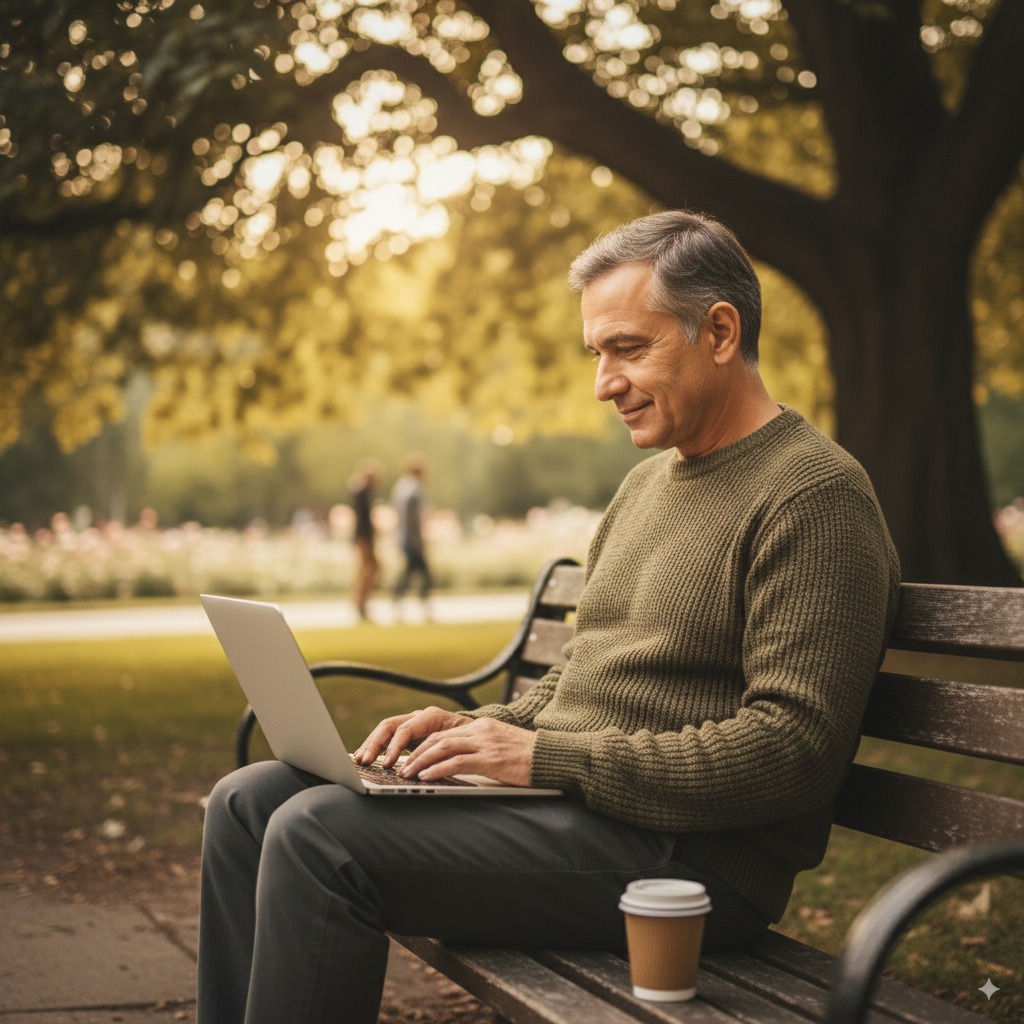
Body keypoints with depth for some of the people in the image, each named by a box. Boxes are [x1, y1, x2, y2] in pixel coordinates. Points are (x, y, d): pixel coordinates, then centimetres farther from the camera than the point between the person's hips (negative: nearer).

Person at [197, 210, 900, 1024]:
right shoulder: (648, 483, 19)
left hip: (691, 855, -9)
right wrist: (482, 727, 4)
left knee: (319, 835, -23)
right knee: (250, 801, 3)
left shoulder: (815, 496, -12)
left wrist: (548, 757, -19)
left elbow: (791, 748, -21)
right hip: (569, 799, 10)